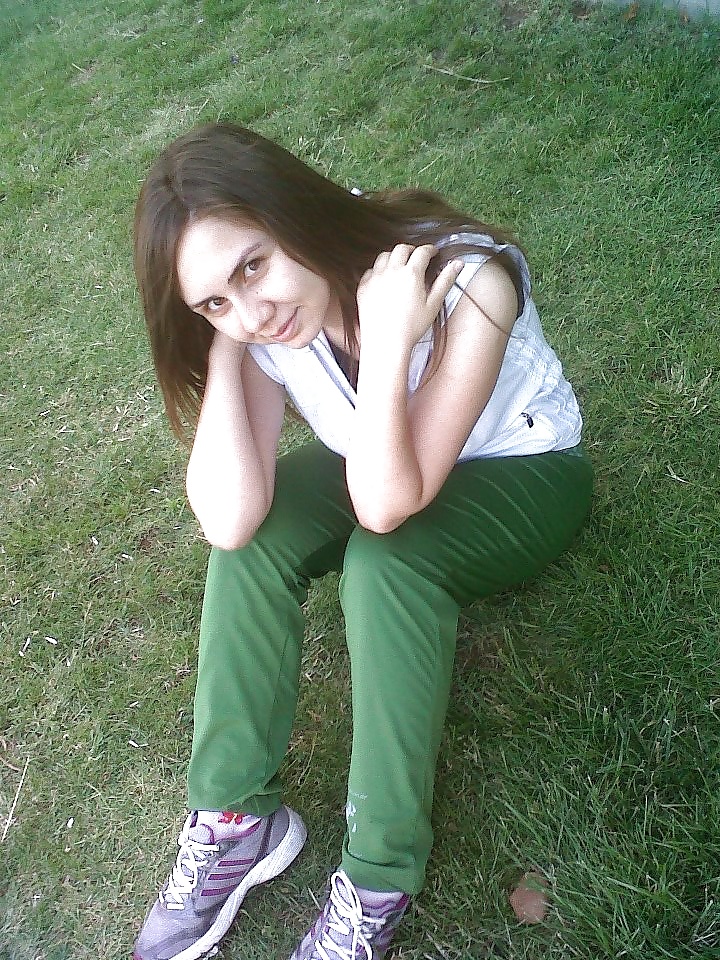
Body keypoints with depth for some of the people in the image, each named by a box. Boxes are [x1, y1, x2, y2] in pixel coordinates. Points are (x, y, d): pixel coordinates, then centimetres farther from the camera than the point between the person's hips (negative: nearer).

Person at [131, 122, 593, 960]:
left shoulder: (465, 282, -33)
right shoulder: (256, 326, -18)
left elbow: (387, 505, -35)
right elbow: (227, 521, -31)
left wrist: (387, 341, -42)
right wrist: (224, 346, -32)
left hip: (523, 473, -4)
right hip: (382, 465, 5)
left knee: (382, 559, -33)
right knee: (256, 529, -23)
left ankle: (380, 877, -18)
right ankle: (236, 820, -11)